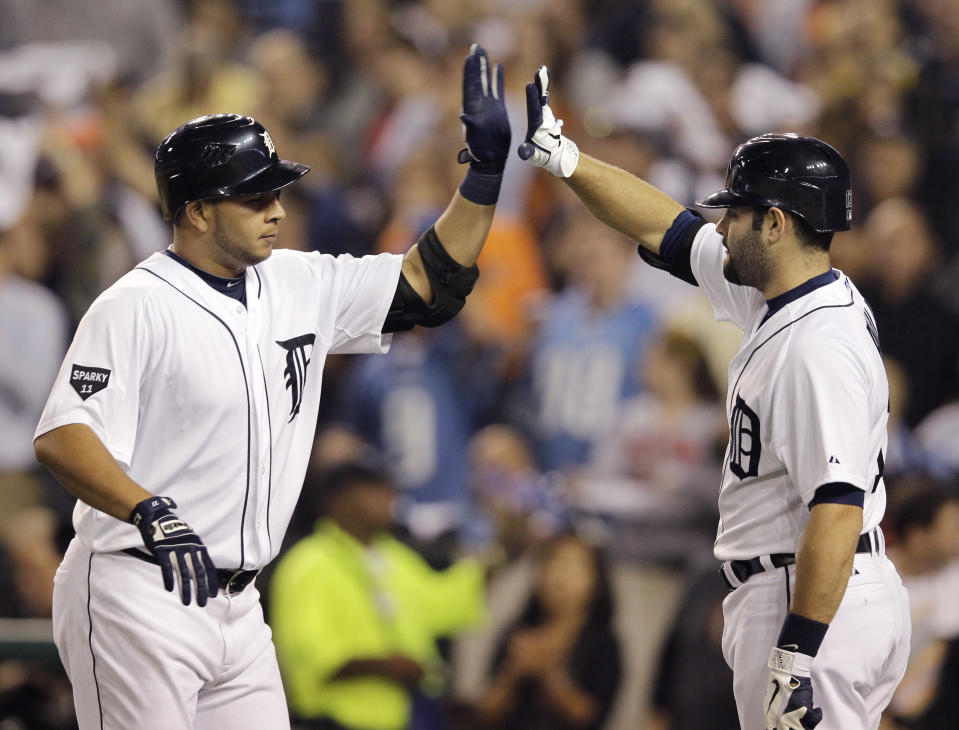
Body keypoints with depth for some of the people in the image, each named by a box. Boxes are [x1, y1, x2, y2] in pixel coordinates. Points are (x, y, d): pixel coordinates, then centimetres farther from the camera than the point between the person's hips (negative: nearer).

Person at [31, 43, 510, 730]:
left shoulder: (299, 286, 10)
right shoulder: (137, 307, -12)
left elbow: (427, 285, 14)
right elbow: (61, 437, -22)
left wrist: (486, 170, 4)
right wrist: (151, 513, -36)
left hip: (236, 605, 8)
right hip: (140, 600, -8)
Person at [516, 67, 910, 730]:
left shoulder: (820, 347, -21)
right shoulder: (777, 299, 10)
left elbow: (837, 507, -27)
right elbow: (667, 231, 22)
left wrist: (797, 652, -29)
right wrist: (560, 153, 21)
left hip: (817, 607, -10)